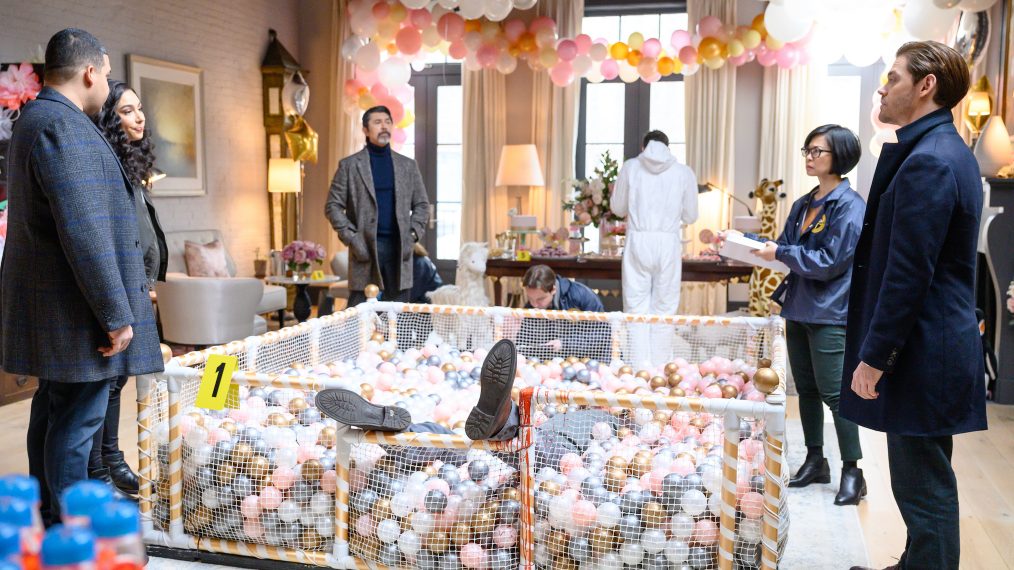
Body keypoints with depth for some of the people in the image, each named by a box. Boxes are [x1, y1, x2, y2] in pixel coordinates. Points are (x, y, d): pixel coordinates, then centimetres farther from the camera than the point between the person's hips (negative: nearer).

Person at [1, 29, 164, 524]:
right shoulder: (64, 126, -18)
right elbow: (85, 234, -24)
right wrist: (117, 314, -20)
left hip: (52, 308, 11)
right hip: (76, 312, -11)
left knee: (54, 409, 19)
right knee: (76, 422, -2)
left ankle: (46, 513, 32)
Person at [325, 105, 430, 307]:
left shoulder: (408, 165, 13)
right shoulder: (349, 165, 5)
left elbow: (422, 204, 16)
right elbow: (333, 205, 3)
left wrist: (412, 235, 2)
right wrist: (351, 237, -7)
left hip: (399, 247, 3)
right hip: (365, 247, -2)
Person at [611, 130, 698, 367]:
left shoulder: (630, 167, 4)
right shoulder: (684, 172, 4)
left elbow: (617, 208, 12)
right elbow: (690, 216, 10)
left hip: (638, 242, 0)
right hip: (668, 243, 0)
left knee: (636, 306, 4)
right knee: (664, 308, 7)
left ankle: (640, 368, 1)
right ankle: (659, 368, 9)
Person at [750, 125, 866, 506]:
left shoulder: (849, 206, -12)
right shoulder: (804, 205, 12)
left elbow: (830, 262, -18)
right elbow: (787, 249, 16)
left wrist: (781, 253, -16)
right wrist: (763, 248, -1)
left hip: (829, 314, -8)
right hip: (798, 308, 8)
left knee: (834, 392, -4)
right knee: (806, 389, 14)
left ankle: (852, 472, 7)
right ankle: (815, 461, 26)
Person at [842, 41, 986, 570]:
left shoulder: (927, 161, -19)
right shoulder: (946, 151, 14)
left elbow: (907, 274, -23)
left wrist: (874, 356, -16)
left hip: (922, 353, -10)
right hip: (933, 344, 10)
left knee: (924, 487, 1)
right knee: (924, 481, 21)